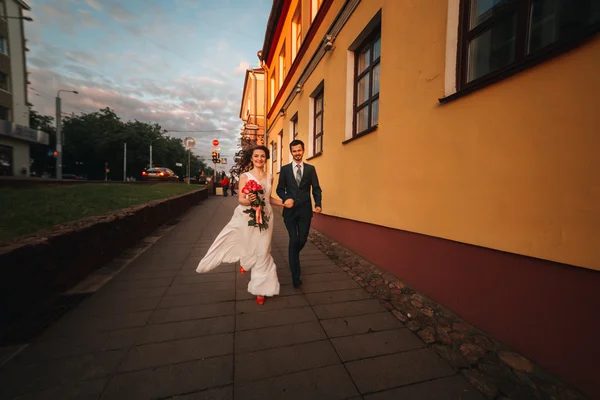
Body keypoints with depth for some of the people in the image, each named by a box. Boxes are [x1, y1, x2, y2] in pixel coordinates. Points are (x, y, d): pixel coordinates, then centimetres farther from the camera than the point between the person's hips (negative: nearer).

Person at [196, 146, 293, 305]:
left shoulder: (270, 177, 7)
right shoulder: (245, 176, -4)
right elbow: (240, 199, -7)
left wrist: (283, 203, 6)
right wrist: (248, 200, -28)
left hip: (265, 217, 3)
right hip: (248, 217, -2)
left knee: (262, 252, 6)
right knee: (249, 248, 9)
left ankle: (260, 288, 21)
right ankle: (245, 260, 49)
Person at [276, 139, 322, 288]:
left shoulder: (310, 169, 5)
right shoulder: (285, 169, 4)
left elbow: (316, 188, 4)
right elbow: (280, 189, 7)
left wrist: (318, 204, -9)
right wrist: (286, 198, -12)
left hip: (305, 210, 1)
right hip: (290, 210, -1)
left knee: (302, 240, 9)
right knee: (293, 240, 2)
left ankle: (293, 257, 45)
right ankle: (295, 276, 15)